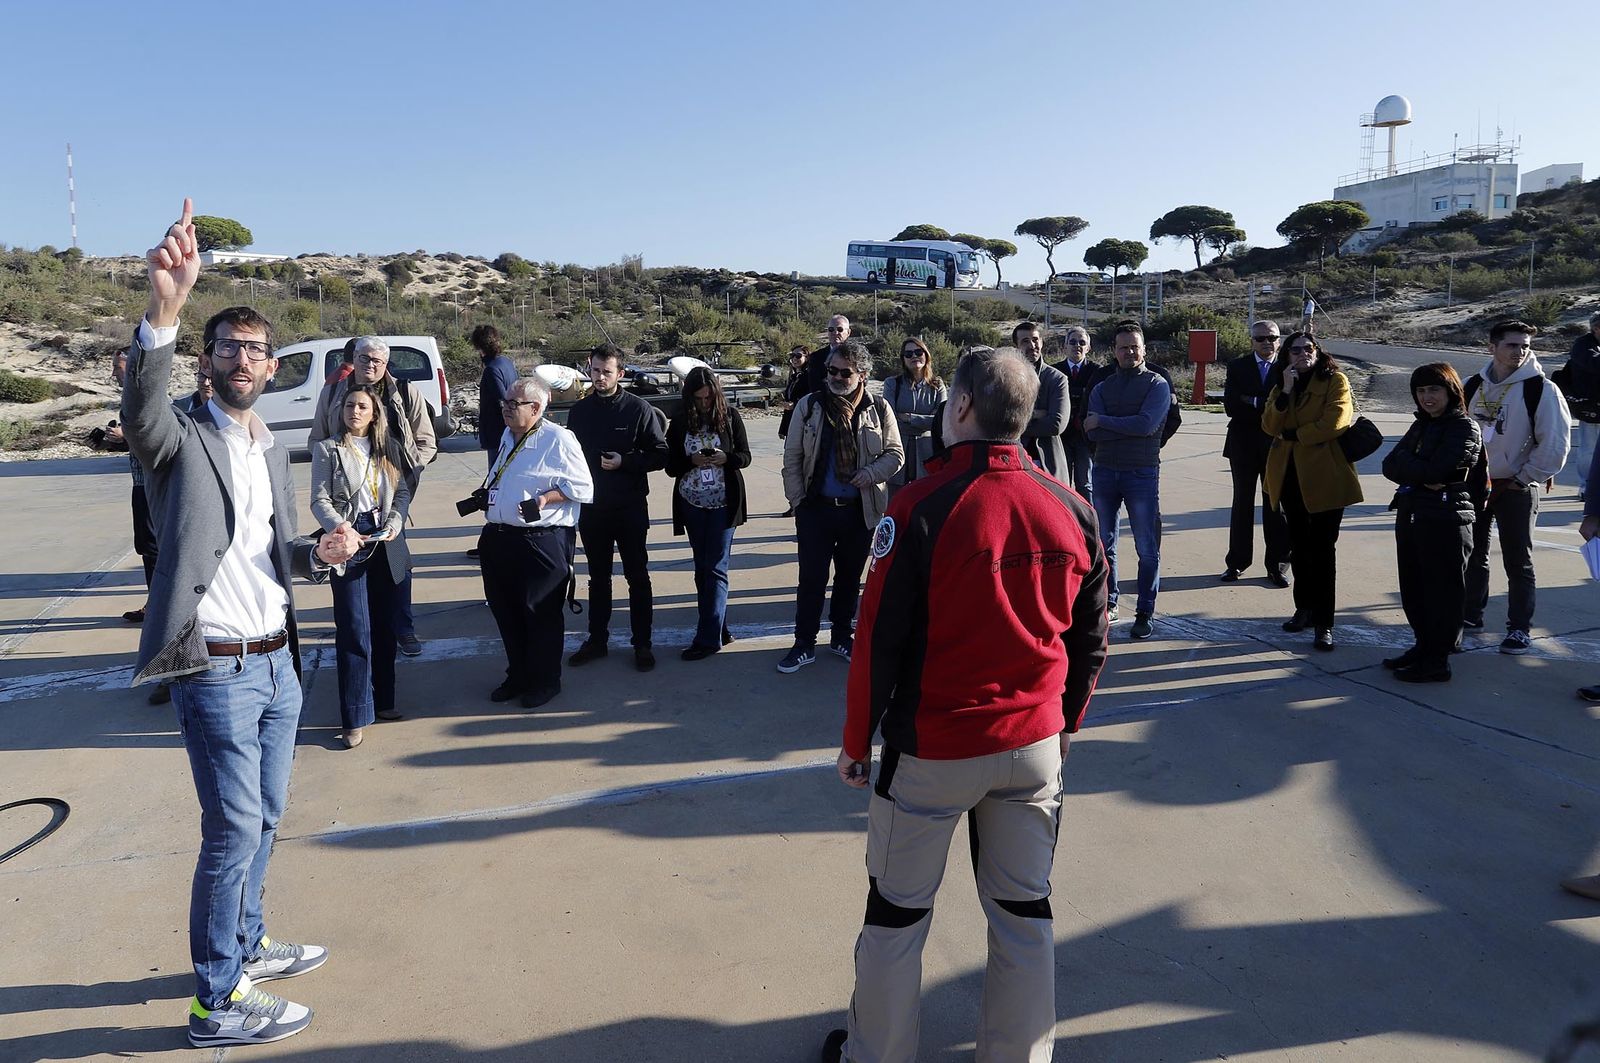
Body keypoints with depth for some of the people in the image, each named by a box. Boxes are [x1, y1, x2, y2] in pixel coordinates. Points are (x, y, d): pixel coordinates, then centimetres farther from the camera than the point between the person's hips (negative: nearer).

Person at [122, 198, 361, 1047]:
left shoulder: (274, 453, 13)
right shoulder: (181, 442, -8)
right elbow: (141, 406, -33)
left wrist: (323, 553, -5)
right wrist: (165, 304, -49)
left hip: (277, 662, 7)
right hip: (216, 668, -7)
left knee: (264, 818, 19)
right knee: (233, 831, -3)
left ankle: (245, 947, 38)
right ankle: (218, 1003, 12)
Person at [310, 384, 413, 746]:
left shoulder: (388, 447, 11)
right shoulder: (327, 449, 1)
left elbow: (402, 491, 9)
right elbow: (319, 500, -4)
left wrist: (395, 523, -9)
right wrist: (341, 529, -20)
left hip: (385, 544, 4)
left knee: (386, 627, 10)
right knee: (355, 632, -4)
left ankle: (383, 701, 23)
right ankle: (356, 717, 1)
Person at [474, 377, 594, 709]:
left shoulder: (558, 439, -11)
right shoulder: (508, 436, 14)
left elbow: (582, 488, -11)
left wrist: (543, 500, -20)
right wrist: (485, 491, 11)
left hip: (542, 542, -8)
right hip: (499, 537, 8)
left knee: (541, 613, 3)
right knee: (505, 611, 15)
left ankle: (545, 681, 19)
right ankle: (518, 675, 32)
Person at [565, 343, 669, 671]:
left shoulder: (639, 409, -8)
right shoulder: (579, 411, 3)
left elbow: (660, 455, -7)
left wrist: (624, 462, -19)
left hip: (630, 508, -3)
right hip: (591, 507, 4)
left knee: (637, 577, 5)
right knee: (598, 578, 14)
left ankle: (642, 644, 14)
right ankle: (597, 640, 25)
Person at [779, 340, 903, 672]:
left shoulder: (878, 409, -1)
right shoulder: (809, 406, -1)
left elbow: (895, 454, 5)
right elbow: (792, 457, 2)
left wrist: (871, 473, -14)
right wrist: (797, 499, -3)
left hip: (860, 508, 1)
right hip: (816, 508, -1)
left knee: (850, 577, 14)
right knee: (811, 578, 1)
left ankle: (843, 635, 30)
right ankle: (804, 644, 12)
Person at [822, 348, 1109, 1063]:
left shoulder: (921, 508, -16)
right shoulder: (1071, 510, -2)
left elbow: (880, 640, -13)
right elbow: (1090, 638, 7)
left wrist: (856, 742, -2)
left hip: (931, 750, -4)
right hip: (1035, 746, 4)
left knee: (897, 912, 12)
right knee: (1024, 911, 17)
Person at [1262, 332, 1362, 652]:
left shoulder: (1335, 381, -3)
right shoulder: (1280, 388, 13)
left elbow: (1335, 421, -17)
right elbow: (1270, 426, -1)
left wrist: (1295, 434, -7)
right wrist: (1286, 391, -11)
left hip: (1324, 477, -6)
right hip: (1289, 476, 6)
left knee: (1323, 550, -5)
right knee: (1299, 547, 15)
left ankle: (1323, 624, -3)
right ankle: (1305, 609, 27)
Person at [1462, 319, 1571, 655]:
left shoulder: (1541, 390, -12)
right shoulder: (1473, 386, 2)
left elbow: (1555, 444, -12)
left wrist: (1524, 479, -10)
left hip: (1515, 488, -5)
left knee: (1518, 561, 0)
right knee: (1473, 554, 15)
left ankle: (1519, 628, 9)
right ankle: (1471, 613, 30)